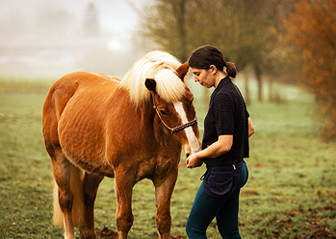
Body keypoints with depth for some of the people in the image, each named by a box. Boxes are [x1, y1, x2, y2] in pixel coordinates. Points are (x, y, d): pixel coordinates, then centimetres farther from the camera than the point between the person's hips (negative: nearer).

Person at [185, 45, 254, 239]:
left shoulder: (222, 97, -22)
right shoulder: (232, 90, 9)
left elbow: (225, 144, -25)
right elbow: (250, 129, 19)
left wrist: (198, 156, -9)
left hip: (221, 174, -10)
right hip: (236, 169, 10)